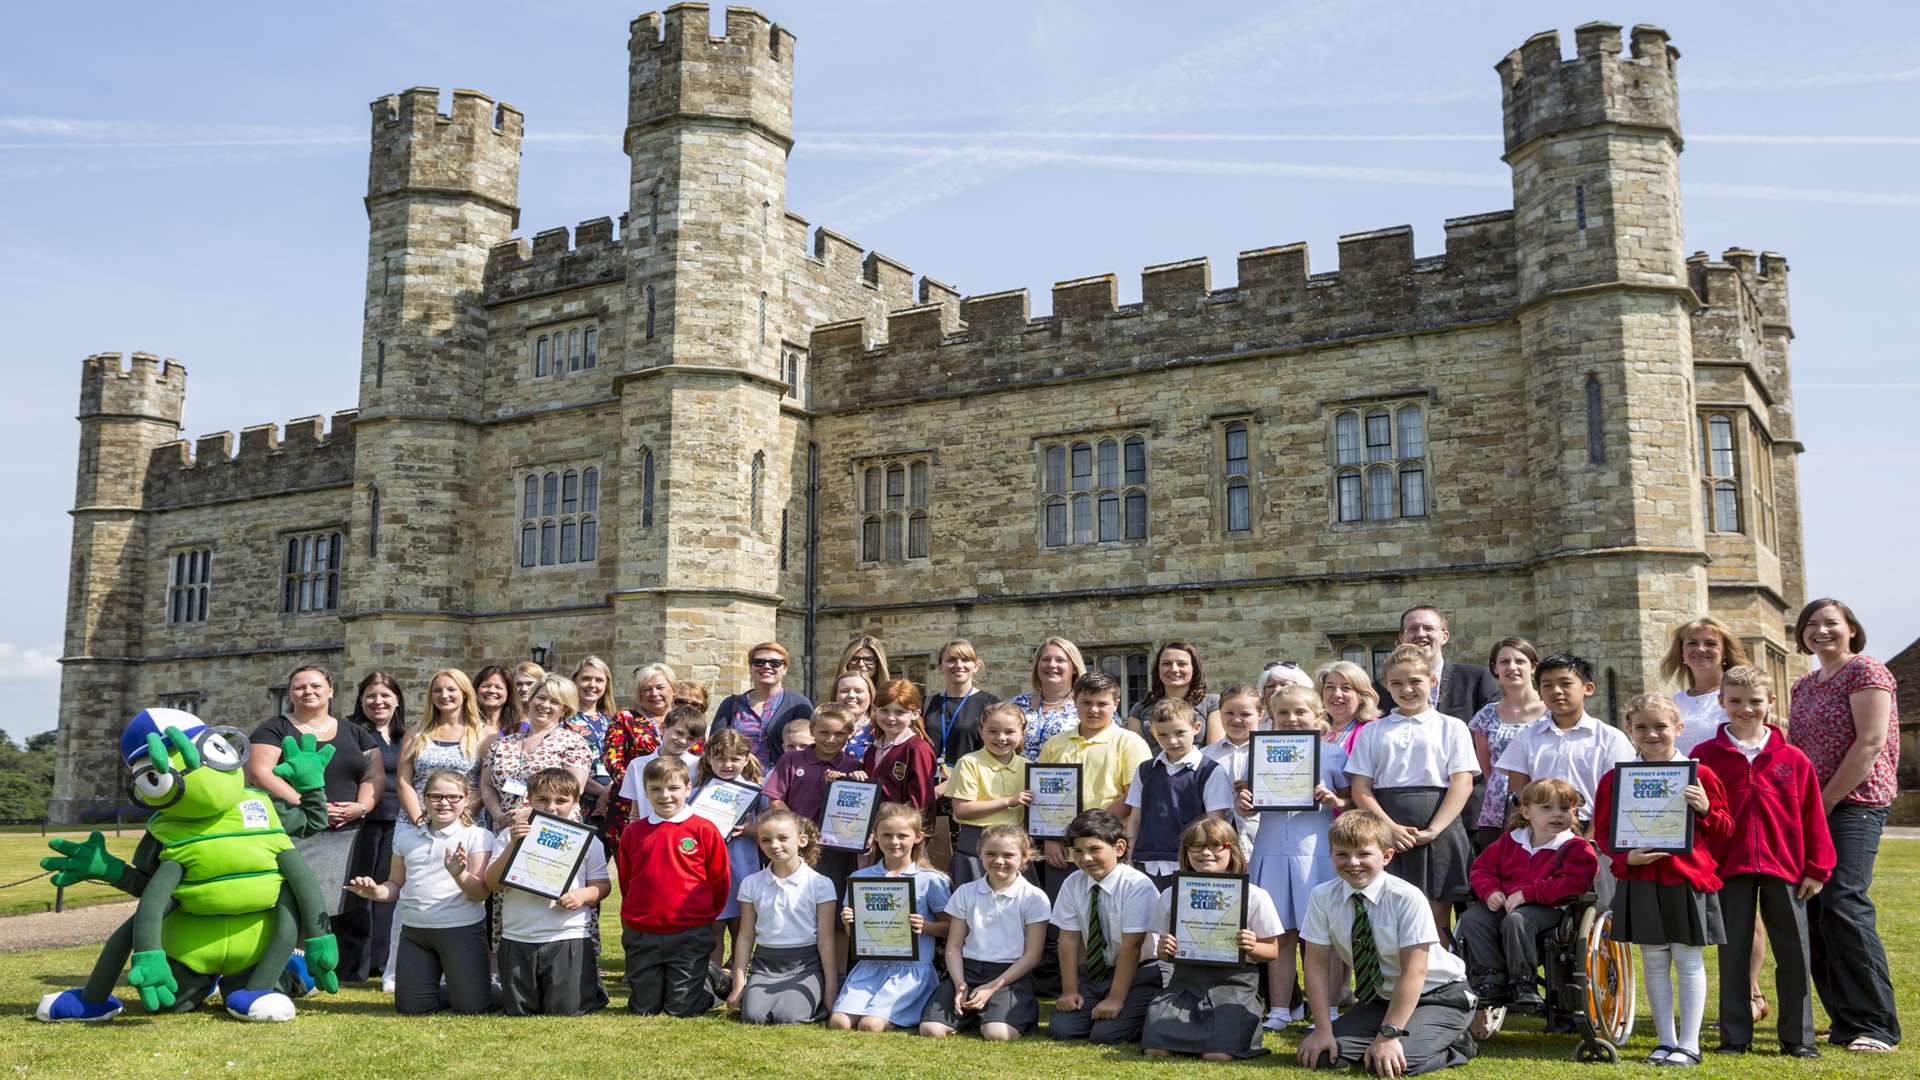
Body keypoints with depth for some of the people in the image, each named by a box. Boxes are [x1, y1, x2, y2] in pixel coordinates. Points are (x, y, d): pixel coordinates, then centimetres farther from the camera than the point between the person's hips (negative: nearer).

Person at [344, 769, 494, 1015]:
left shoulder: (478, 836, -5)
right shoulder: (406, 835, 10)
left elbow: (481, 893, -11)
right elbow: (396, 884, 15)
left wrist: (458, 874, -30)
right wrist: (376, 892, -7)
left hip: (462, 930, -4)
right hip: (414, 930, 4)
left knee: (470, 1008, -8)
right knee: (409, 1008, 2)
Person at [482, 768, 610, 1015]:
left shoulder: (586, 839, 2)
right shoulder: (510, 835, 3)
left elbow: (603, 884, 3)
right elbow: (493, 883, -4)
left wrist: (583, 895, -18)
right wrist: (513, 845, -15)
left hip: (568, 937, -2)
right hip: (518, 939, 2)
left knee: (566, 1010, -1)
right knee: (518, 1011, 10)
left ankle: (589, 986, 30)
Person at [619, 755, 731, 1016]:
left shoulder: (704, 830, -6)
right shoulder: (633, 832, 4)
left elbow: (720, 880, 2)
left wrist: (704, 916, 7)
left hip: (690, 934, -3)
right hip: (641, 935, 3)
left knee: (682, 1009, 1)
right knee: (643, 1009, 10)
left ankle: (709, 984, 30)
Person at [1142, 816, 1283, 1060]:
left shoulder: (1254, 896, 0)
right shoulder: (1171, 895, 6)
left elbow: (1273, 951, 6)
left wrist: (1253, 948, -16)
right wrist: (1164, 951, -10)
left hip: (1234, 980, -2)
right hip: (1186, 979, 2)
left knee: (1218, 1054, -25)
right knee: (1156, 1049, -20)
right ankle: (1195, 1030, 14)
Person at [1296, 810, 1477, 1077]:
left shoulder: (1408, 898, -24)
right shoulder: (1323, 898, -13)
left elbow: (1413, 972, -24)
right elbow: (1317, 965, -10)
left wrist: (1389, 1035, -26)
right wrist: (1323, 1029, -16)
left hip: (1437, 995, -4)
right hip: (1380, 997, 4)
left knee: (1394, 1062, -27)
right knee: (1325, 1055, -13)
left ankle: (1455, 1044, 2)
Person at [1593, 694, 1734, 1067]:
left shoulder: (1699, 775, 0)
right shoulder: (1616, 779, 3)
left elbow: (1725, 830, 5)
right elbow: (1603, 831, 5)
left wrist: (1705, 809, -14)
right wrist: (1627, 857, -12)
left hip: (1688, 879, -2)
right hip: (1640, 881, 2)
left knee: (1689, 960, 5)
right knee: (1654, 962, 9)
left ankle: (1689, 1044, 13)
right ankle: (1666, 1041, 19)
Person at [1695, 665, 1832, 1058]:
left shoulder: (1792, 759, 1)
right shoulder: (1705, 756, 0)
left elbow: (1812, 816, 3)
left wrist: (1817, 868, 2)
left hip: (1784, 867, 1)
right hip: (1728, 868, 0)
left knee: (1794, 953, 5)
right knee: (1733, 954, 7)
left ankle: (1798, 1037, 18)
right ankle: (1735, 1037, 16)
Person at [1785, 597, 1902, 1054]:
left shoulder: (1866, 671, -5)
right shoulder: (1803, 687, 19)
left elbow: (1871, 742, -14)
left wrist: (1826, 799, -13)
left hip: (1854, 804, -8)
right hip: (1809, 811, 8)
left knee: (1843, 904, -16)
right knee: (1810, 910, 4)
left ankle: (1875, 1025, -7)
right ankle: (1846, 1020, 13)